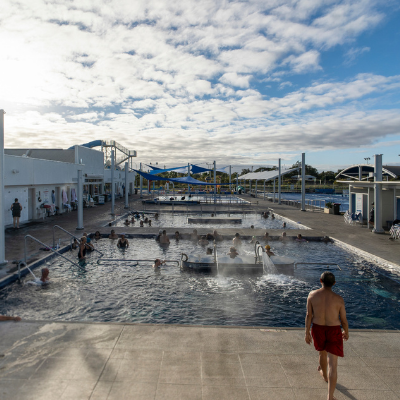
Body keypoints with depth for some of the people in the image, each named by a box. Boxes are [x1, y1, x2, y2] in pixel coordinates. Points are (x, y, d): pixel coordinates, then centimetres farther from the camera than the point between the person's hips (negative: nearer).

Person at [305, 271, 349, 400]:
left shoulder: (312, 295, -12)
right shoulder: (339, 299, -16)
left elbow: (309, 315, -6)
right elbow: (344, 320, -6)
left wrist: (307, 333, 5)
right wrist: (346, 332, 15)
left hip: (318, 329, 3)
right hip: (333, 331, -2)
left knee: (322, 353, 30)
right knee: (333, 364, 4)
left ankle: (325, 375, 57)